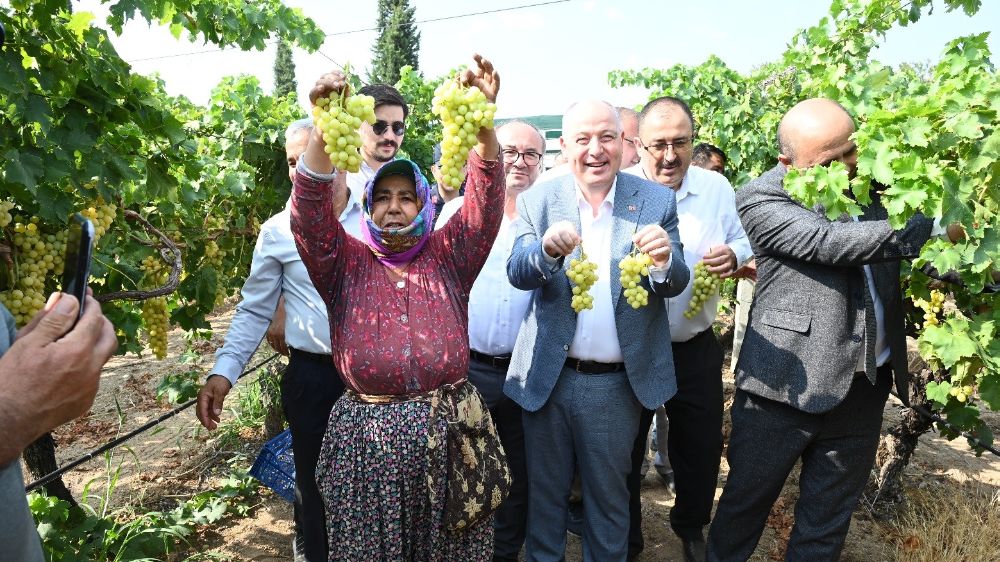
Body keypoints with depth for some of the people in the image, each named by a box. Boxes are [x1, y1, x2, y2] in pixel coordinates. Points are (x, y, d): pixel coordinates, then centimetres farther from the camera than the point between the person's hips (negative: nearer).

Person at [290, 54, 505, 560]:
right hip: (366, 438, 0)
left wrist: (483, 120, -25)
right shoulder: (346, 264, 4)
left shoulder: (448, 257, 5)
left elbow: (485, 196, -8)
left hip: (448, 429, 1)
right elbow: (311, 210, -12)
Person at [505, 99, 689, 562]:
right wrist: (549, 248, -35)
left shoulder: (656, 200, -3)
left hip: (617, 382, 0)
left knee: (609, 496, 19)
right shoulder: (538, 200, -3)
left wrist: (664, 260, -30)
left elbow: (676, 284, -7)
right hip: (547, 377, 1)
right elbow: (517, 274, -14)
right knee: (544, 492, 19)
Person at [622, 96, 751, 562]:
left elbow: (742, 243, 8)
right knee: (625, 450, 13)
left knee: (701, 448, 17)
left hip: (696, 348, 3)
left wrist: (733, 257, -15)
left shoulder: (717, 188, -1)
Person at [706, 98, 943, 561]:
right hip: (788, 384, -4)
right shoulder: (760, 199, -11)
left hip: (866, 384, 5)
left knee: (828, 520, 18)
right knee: (745, 504, 12)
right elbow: (833, 242, -24)